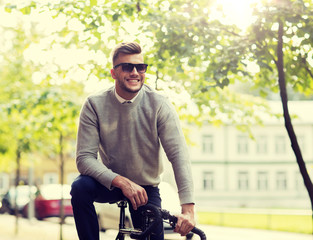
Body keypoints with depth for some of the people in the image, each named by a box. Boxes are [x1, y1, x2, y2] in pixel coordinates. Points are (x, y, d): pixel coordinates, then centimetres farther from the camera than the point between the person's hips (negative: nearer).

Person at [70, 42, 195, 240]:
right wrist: (122, 182, -35)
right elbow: (84, 158, -19)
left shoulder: (159, 105, -15)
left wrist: (188, 209, -34)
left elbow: (178, 155, -22)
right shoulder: (95, 105, -14)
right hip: (110, 184, 0)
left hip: (146, 188, 1)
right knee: (80, 187, -30)